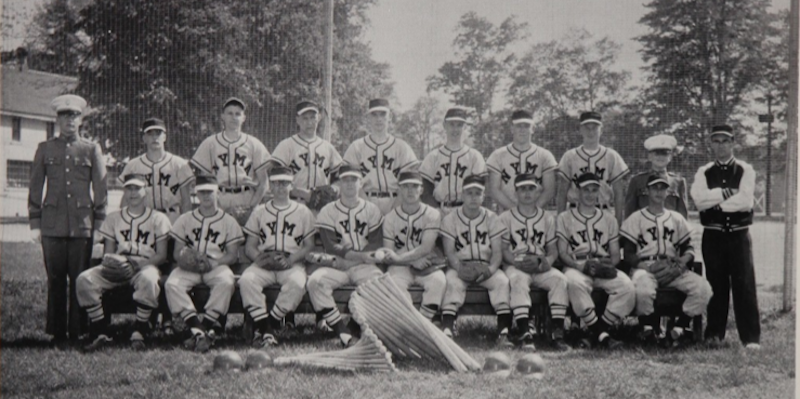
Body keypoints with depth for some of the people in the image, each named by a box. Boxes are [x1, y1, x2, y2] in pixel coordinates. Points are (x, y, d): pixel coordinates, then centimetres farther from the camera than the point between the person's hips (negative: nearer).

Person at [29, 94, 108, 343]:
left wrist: (99, 223, 3)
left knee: (80, 280, -1)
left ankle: (77, 333, 6)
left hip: (83, 225, 0)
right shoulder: (45, 149, 10)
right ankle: (57, 334, 9)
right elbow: (35, 189, 10)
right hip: (52, 225, 1)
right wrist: (35, 224, 4)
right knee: (55, 280, 2)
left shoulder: (92, 150, 9)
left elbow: (100, 189, 9)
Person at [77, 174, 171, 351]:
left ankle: (139, 331, -26)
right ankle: (101, 332, -19)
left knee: (148, 279, -40)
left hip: (146, 266, -3)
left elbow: (161, 255, 0)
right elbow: (107, 253, 14)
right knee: (84, 279, -23)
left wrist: (138, 265, -17)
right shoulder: (113, 218, 18)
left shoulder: (158, 218, 8)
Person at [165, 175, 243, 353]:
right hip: (189, 268, 2)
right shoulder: (185, 219, 15)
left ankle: (204, 329, -31)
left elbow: (232, 255, 3)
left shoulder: (228, 221, 10)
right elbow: (177, 253, 11)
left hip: (217, 266, -2)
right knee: (171, 284, -29)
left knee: (226, 282, -36)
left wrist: (212, 263, -15)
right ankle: (197, 329, -33)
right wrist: (186, 259, -13)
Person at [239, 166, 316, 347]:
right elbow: (249, 246, 14)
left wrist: (290, 260, -11)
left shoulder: (303, 212, 13)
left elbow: (309, 246, 7)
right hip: (263, 265, 2)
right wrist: (259, 258, -10)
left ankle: (270, 325, -24)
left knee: (297, 282, -36)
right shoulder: (259, 212, 17)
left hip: (292, 264, -1)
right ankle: (265, 329, -29)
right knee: (246, 279, -31)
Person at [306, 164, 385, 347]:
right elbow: (330, 247, -8)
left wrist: (346, 252, -16)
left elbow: (376, 244, 1)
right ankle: (343, 333, -29)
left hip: (363, 268, 0)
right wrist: (362, 256, -21)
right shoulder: (327, 212, 4)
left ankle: (353, 329, -18)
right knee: (315, 280, -30)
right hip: (336, 267, 0)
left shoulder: (372, 210, 9)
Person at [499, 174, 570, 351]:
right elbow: (502, 249, 1)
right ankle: (524, 333, -43)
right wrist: (516, 261, -18)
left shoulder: (548, 218, 17)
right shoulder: (505, 218, 8)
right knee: (519, 279, -37)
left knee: (559, 278, -28)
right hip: (515, 266, -3)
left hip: (541, 268, 3)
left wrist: (548, 261, -10)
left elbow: (553, 249, 13)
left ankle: (558, 332, -30)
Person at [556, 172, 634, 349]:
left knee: (627, 286, -29)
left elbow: (615, 254, 15)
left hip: (603, 268, 3)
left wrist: (609, 264, -9)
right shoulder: (564, 218, 12)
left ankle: (597, 332, -22)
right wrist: (582, 265, -16)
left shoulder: (608, 219, 21)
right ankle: (602, 334, -34)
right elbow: (562, 253, 2)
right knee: (575, 283, -39)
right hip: (576, 267, -2)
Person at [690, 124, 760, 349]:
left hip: (739, 235, -1)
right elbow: (699, 200, -10)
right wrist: (727, 192, -12)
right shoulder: (704, 172, 8)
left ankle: (751, 337, -1)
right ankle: (715, 334, 16)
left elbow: (745, 201, -12)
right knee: (716, 286, 7)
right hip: (713, 236, 1)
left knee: (745, 285, -4)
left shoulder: (745, 170, 4)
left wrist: (715, 200, -9)